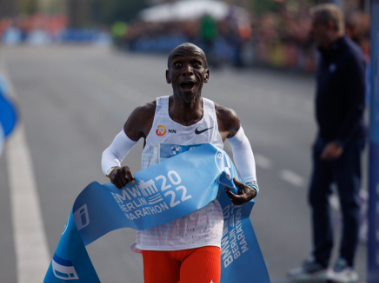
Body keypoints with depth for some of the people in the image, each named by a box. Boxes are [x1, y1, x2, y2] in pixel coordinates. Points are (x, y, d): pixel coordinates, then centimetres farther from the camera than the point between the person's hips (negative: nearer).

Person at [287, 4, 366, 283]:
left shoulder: (351, 58, -16)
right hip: (325, 139, 9)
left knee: (349, 201, 0)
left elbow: (358, 105, -19)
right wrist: (322, 136, 16)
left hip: (346, 142, -9)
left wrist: (340, 142, -20)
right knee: (318, 197, 10)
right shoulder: (325, 55, 11)